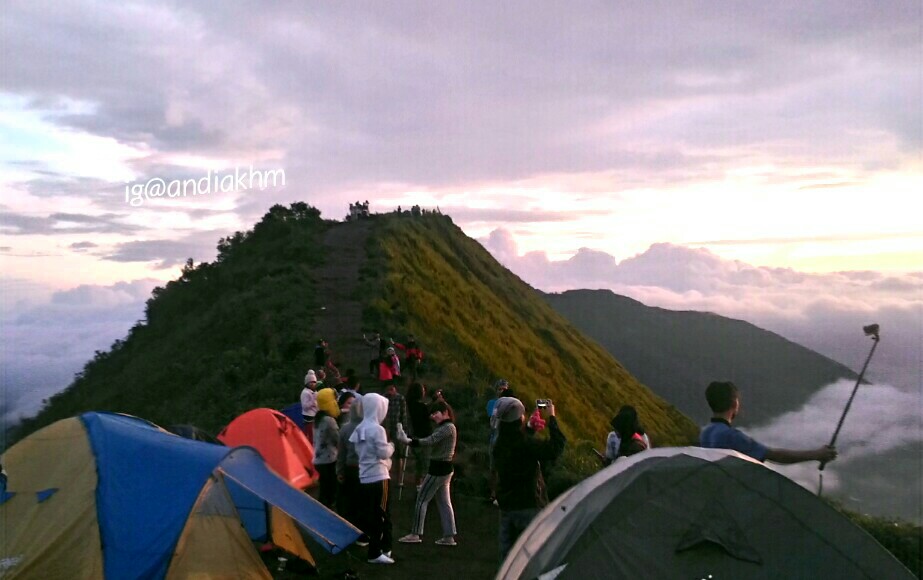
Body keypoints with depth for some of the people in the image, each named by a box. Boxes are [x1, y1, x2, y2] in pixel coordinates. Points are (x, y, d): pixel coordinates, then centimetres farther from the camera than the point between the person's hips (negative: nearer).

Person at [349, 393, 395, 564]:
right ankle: (375, 553, 1)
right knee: (381, 516, -1)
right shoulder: (377, 429, -16)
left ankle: (383, 547, 21)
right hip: (378, 477, -8)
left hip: (364, 477, 8)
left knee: (369, 515, 12)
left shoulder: (360, 428, 9)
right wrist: (391, 446, 5)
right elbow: (384, 453, -16)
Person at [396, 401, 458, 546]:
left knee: (422, 500, -2)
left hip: (439, 469, -10)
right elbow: (432, 441, 10)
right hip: (443, 468, 10)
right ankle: (449, 536, 14)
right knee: (444, 503, 11)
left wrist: (408, 441, -29)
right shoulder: (446, 427, 17)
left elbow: (430, 441, -26)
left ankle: (415, 534, 5)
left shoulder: (448, 427, -16)